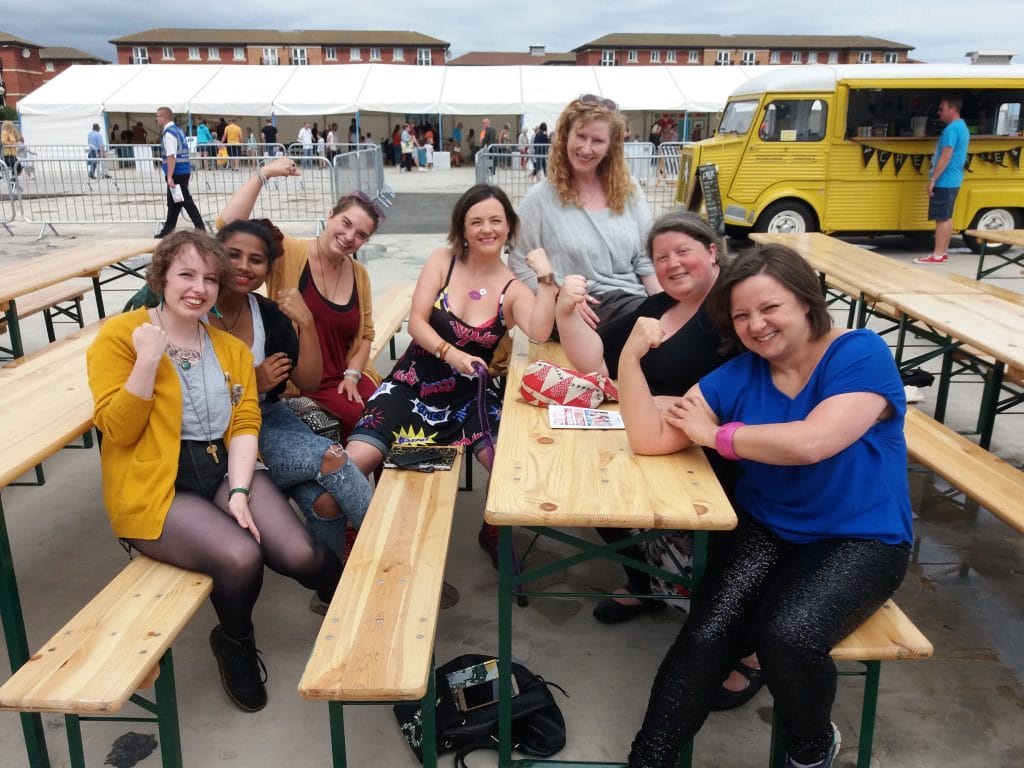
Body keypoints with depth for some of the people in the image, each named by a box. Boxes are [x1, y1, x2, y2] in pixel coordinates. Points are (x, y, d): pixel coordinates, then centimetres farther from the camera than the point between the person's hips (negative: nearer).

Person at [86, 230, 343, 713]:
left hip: (224, 470, 4)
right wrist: (149, 359, -20)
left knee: (302, 556, -17)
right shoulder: (119, 336, -3)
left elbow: (245, 423, 2)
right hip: (155, 489, -4)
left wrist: (239, 491, -12)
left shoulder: (231, 348, 11)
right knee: (241, 556, -28)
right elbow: (118, 430, -10)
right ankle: (235, 644, 6)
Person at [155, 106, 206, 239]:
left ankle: (201, 229, -3)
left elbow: (171, 156, -21)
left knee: (185, 201, -6)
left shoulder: (168, 133, -13)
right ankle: (168, 230, 22)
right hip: (183, 171, 10)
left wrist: (169, 176, -24)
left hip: (177, 173, -10)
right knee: (173, 202, 14)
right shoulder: (177, 130, 16)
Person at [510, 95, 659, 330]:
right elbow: (520, 266, 1)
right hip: (575, 311, -4)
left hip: (632, 299, 5)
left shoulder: (628, 190, 12)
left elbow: (645, 258, 13)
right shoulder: (540, 198, 2)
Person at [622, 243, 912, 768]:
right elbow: (651, 440, -6)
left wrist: (716, 435, -14)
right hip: (763, 529, 4)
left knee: (787, 638, -28)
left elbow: (810, 443, -28)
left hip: (859, 541, -3)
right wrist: (631, 356, -17)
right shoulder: (739, 375, 1)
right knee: (706, 636, -22)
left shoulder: (861, 354, -12)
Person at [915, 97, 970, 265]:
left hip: (944, 181, -10)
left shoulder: (951, 129, -17)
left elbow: (945, 157, -23)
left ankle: (938, 255, -4)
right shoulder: (963, 127, 15)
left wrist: (932, 179, -21)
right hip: (954, 180, 10)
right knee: (947, 217, 14)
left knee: (941, 218, -7)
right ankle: (944, 251, 20)